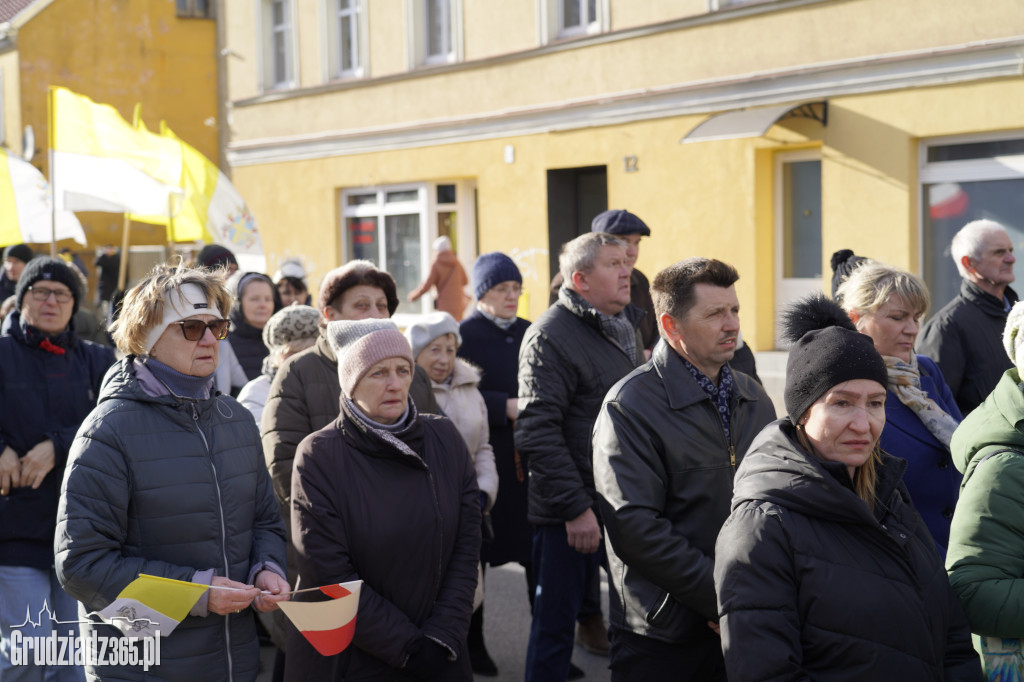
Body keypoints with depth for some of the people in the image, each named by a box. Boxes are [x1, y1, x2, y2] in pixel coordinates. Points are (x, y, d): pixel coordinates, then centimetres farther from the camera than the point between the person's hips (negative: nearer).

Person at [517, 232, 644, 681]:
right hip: (571, 514, -7)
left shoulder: (625, 325, 12)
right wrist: (575, 508, -20)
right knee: (555, 624, 3)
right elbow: (537, 432, -19)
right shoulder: (551, 336, -13)